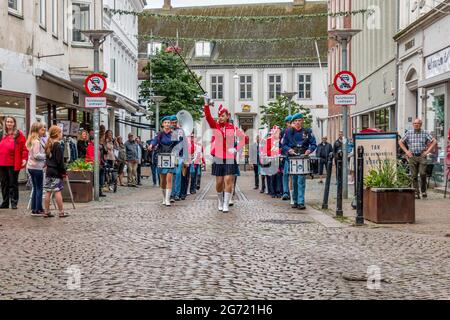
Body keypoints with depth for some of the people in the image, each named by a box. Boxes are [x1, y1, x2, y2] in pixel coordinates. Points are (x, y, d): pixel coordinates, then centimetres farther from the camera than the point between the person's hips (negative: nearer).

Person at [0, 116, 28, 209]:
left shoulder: (18, 134, -1)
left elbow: (24, 147, -4)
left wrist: (24, 158, -13)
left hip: (13, 164, -5)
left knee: (13, 183, -1)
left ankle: (14, 203, 4)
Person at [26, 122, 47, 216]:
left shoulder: (32, 141, 14)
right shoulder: (37, 141, -15)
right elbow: (36, 155, -21)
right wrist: (46, 156, -9)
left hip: (31, 167, 9)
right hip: (37, 167, -9)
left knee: (35, 188, 13)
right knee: (39, 189, -2)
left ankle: (34, 209, 15)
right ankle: (38, 210, 0)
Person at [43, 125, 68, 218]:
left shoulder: (48, 145, 11)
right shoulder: (58, 146, -13)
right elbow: (60, 161, -16)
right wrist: (63, 172, -11)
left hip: (48, 171, 8)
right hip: (56, 172, -8)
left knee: (48, 192, 8)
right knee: (58, 191, -4)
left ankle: (47, 212, 12)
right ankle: (61, 212, 0)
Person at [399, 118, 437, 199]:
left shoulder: (425, 133, 3)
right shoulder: (408, 133, 7)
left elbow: (434, 141, 4)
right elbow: (400, 142, 14)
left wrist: (427, 151, -2)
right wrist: (406, 151, 5)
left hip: (422, 156, -1)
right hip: (412, 157, 2)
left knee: (423, 173, -12)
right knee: (414, 176, 0)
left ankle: (423, 190, 5)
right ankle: (416, 193, 5)